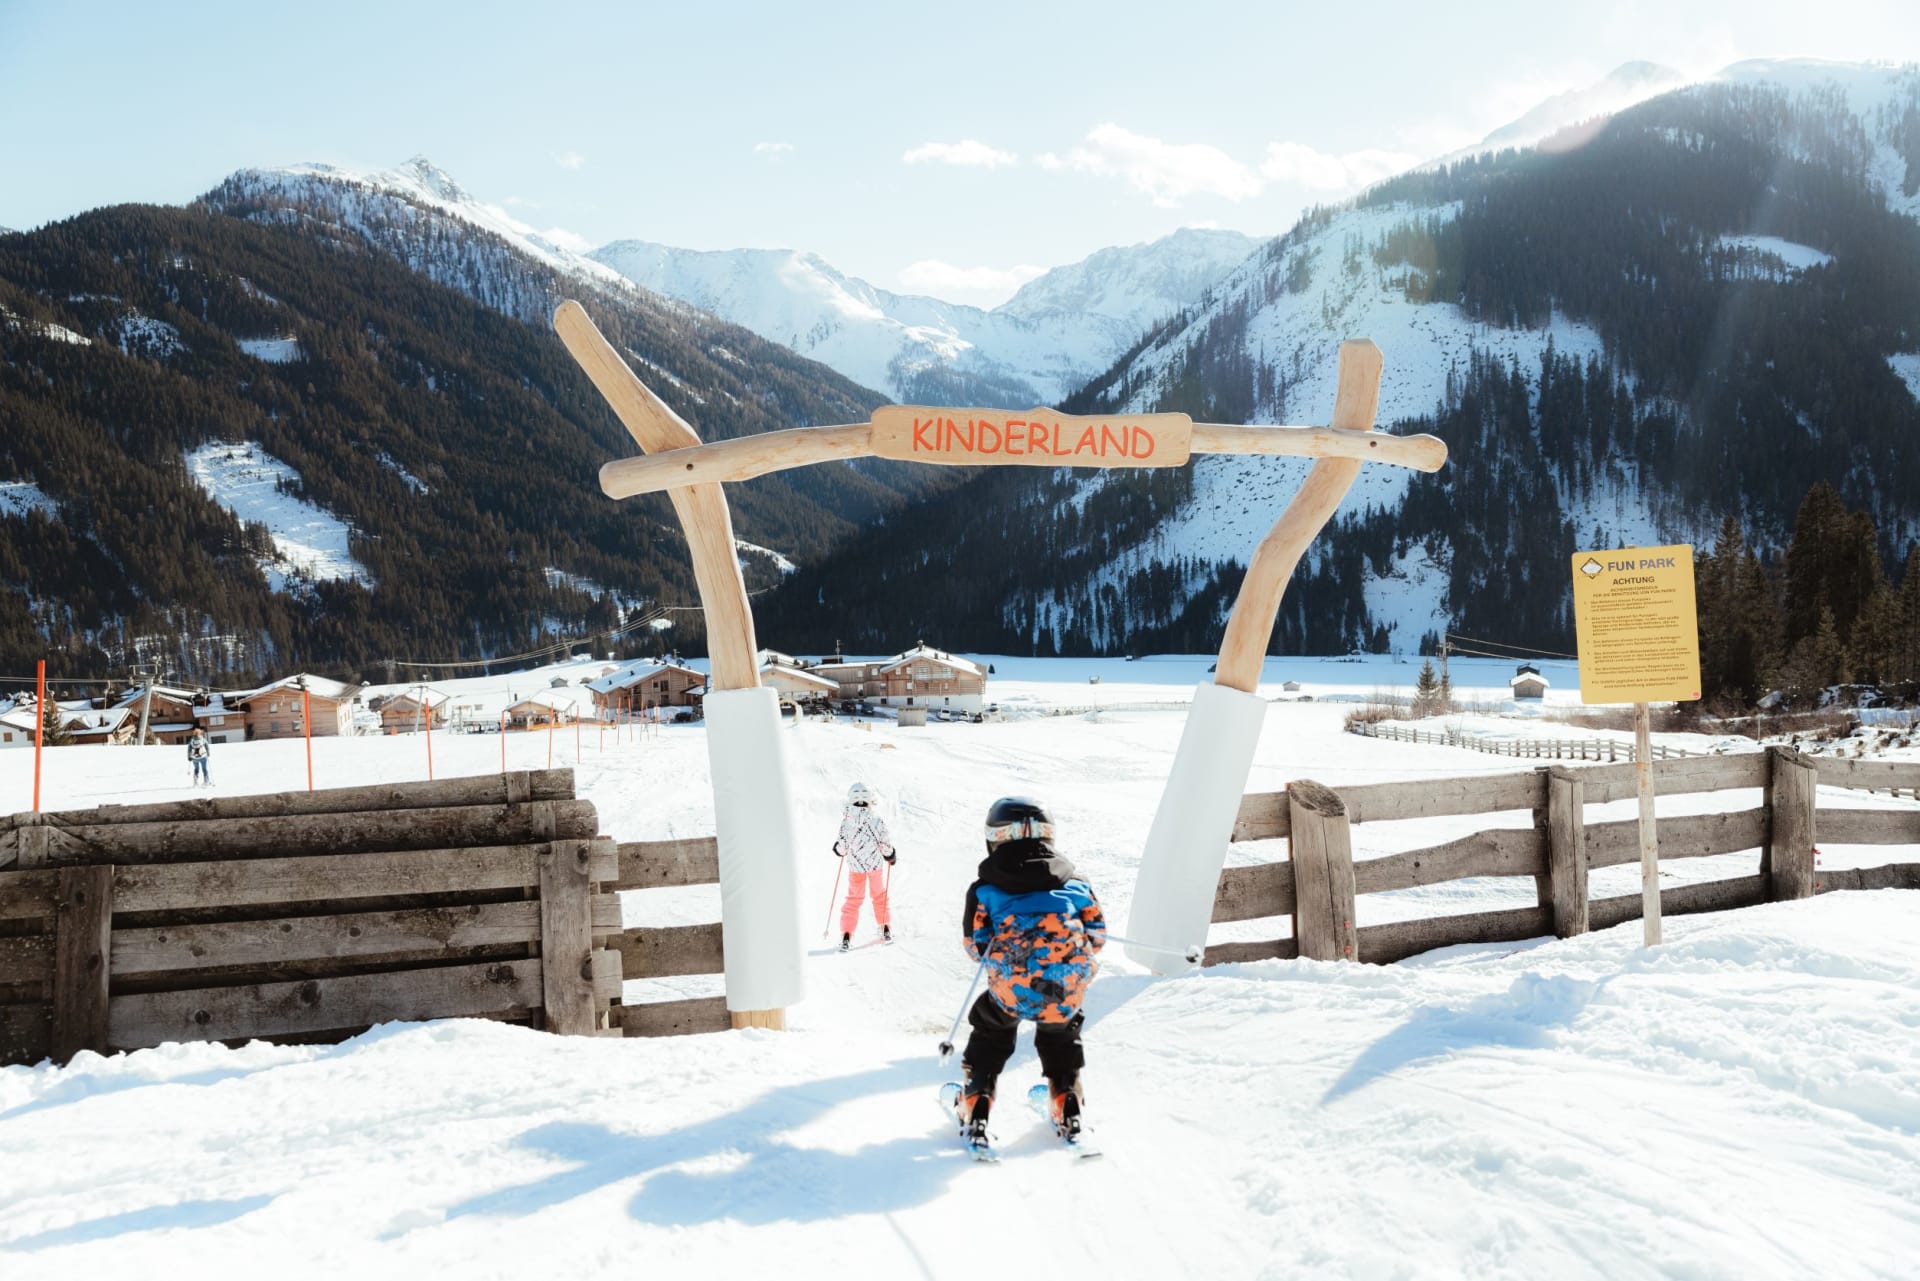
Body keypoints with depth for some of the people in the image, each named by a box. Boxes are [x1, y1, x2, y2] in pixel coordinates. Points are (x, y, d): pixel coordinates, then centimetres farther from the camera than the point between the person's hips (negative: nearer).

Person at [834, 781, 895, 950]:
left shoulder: (847, 819, -13)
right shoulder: (877, 819, -15)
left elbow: (842, 846, -9)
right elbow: (885, 844, -11)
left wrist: (839, 849, 14)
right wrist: (891, 856, 8)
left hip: (855, 865, 0)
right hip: (876, 864, 0)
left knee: (853, 899, 11)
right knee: (880, 895, 20)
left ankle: (846, 936, 2)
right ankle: (886, 931, 26)